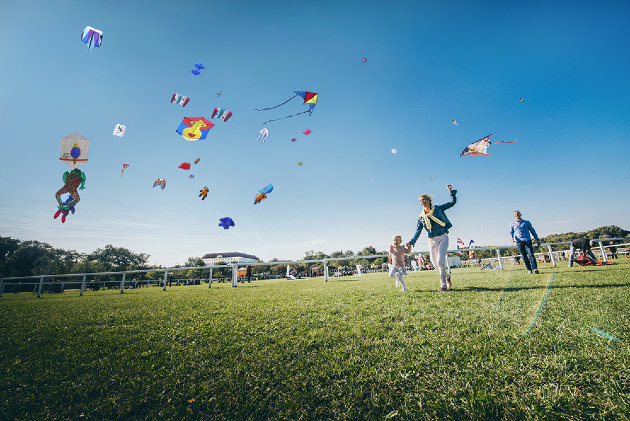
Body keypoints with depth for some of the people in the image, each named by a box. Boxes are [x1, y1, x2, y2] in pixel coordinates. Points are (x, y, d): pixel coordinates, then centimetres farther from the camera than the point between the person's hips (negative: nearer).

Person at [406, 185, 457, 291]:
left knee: (440, 261, -15)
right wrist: (411, 242, -11)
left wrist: (451, 191, -6)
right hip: (432, 241, 3)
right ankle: (447, 276, 34)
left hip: (443, 238, -3)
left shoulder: (438, 208, 0)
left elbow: (453, 202, 7)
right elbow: (418, 232, 1)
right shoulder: (421, 217, 4)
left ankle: (443, 285, -1)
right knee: (435, 264, 4)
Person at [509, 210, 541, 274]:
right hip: (519, 242, 1)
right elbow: (511, 232, 23)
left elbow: (532, 231, 16)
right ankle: (529, 270, 3)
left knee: (531, 254, -13)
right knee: (524, 256, -1)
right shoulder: (512, 224, 13)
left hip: (527, 240, -1)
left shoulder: (527, 222, 12)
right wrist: (512, 238, 3)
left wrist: (537, 239, 14)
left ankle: (535, 268, -15)